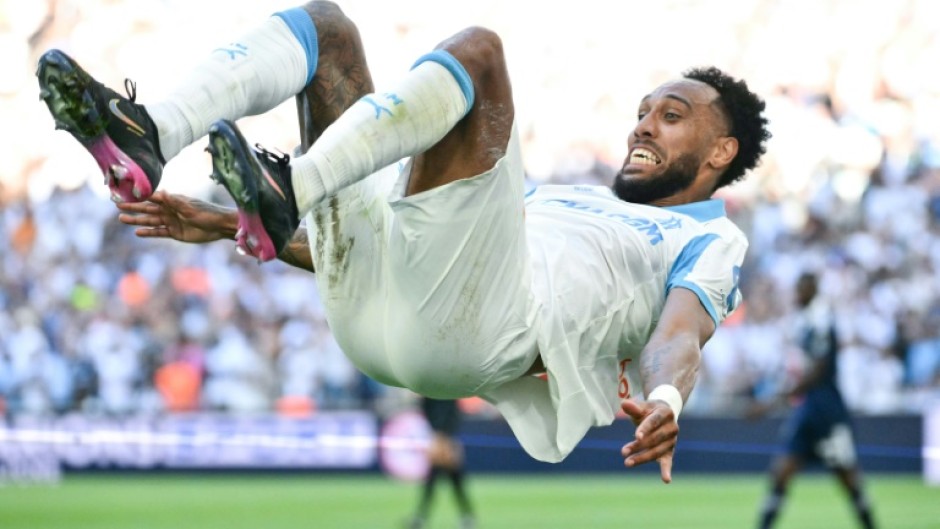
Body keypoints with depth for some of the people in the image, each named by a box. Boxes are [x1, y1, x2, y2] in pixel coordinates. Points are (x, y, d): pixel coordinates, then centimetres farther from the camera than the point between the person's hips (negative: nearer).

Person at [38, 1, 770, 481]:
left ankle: (287, 197, -38)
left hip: (473, 322, -7)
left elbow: (682, 330, -2)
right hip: (367, 298, 7)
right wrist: (224, 227, 27)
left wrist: (665, 398, -29)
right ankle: (146, 144, -18)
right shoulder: (564, 197, 42)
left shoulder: (709, 241, 23)